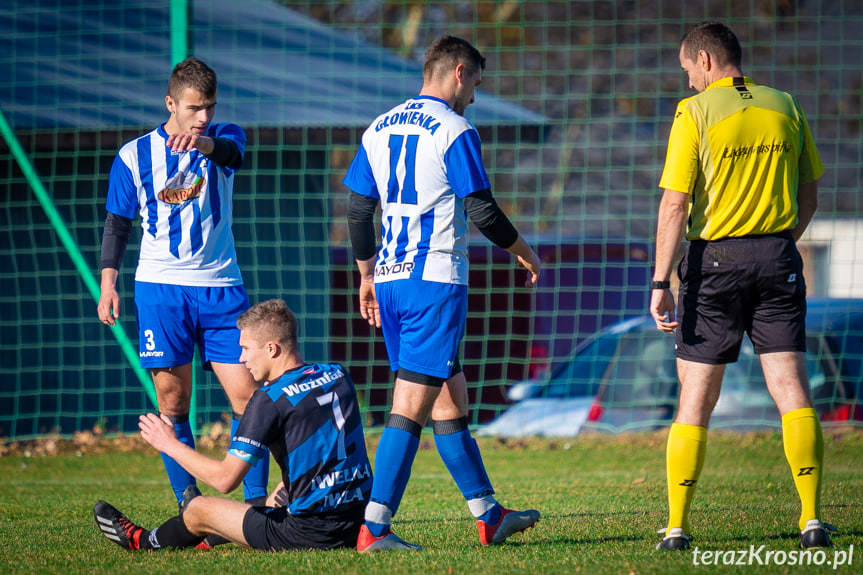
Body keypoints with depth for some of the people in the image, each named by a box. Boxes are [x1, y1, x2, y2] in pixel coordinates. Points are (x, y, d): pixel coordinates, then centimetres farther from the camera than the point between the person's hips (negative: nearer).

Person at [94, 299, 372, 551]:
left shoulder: (269, 400, -15)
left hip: (308, 535, -7)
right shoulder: (338, 375, 7)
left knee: (199, 510, 14)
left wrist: (171, 445, -1)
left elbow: (226, 479, -14)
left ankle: (143, 541, 45)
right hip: (356, 524, 7)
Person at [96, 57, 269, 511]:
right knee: (173, 402, -1)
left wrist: (203, 142, -43)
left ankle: (257, 503, 1)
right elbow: (117, 223, 10)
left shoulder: (223, 137, 5)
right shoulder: (134, 156, 4)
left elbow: (231, 152, -20)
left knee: (246, 395, -6)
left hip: (220, 287, 1)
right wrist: (108, 283, 2)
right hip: (160, 288, -1)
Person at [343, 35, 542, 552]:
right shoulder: (454, 131, -8)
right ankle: (374, 527, -14)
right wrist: (524, 253, 6)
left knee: (451, 398, 15)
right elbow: (482, 211, -10)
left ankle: (488, 513, 22)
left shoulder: (380, 129, 13)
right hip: (435, 281, -8)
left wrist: (368, 277, 25)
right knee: (412, 405, -9)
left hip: (390, 280, 8)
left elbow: (358, 212, 15)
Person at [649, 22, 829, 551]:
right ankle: (812, 520, -9)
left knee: (696, 401, 4)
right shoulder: (785, 107, 7)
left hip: (714, 259, -3)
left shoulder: (695, 113, -6)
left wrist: (660, 283, -9)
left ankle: (677, 526, 5)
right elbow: (810, 196, 13)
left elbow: (674, 205, -10)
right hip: (777, 259, 3)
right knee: (792, 389, 0)